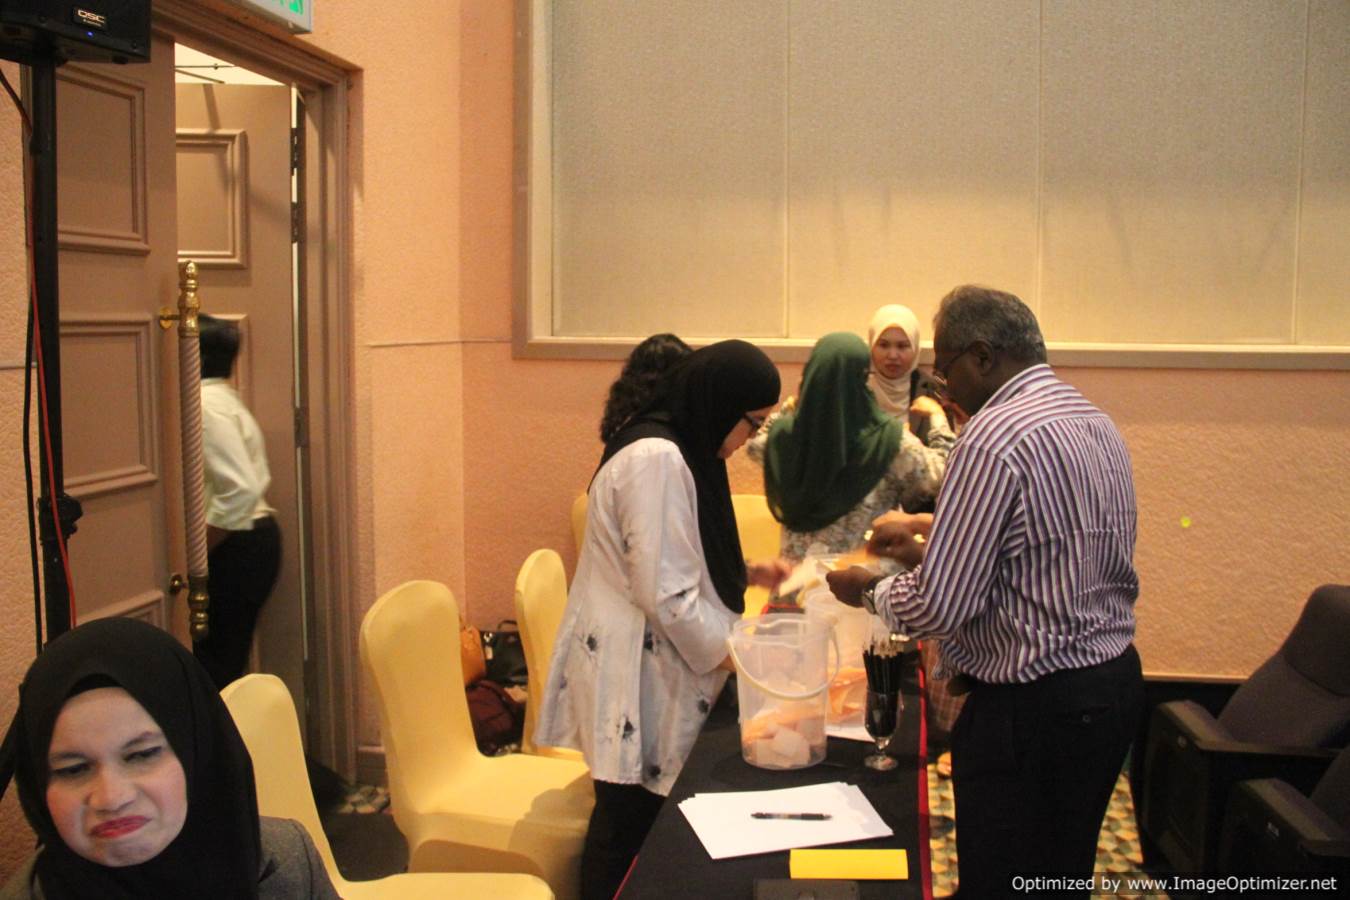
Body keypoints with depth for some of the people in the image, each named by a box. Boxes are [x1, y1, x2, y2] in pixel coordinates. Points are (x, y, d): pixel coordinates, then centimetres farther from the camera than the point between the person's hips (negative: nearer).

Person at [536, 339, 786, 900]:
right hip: (632, 671, -10)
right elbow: (664, 593, -22)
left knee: (632, 818, 16)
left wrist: (748, 573, 9)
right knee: (628, 823, 2)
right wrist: (732, 653, -10)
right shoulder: (656, 460, -21)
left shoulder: (682, 453, 12)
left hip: (654, 664, 10)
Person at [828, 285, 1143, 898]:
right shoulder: (1097, 423, 9)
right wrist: (925, 551, 16)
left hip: (1034, 709, -9)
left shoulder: (994, 439, -20)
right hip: (1115, 683, 9)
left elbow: (940, 605, -20)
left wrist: (868, 590, -1)